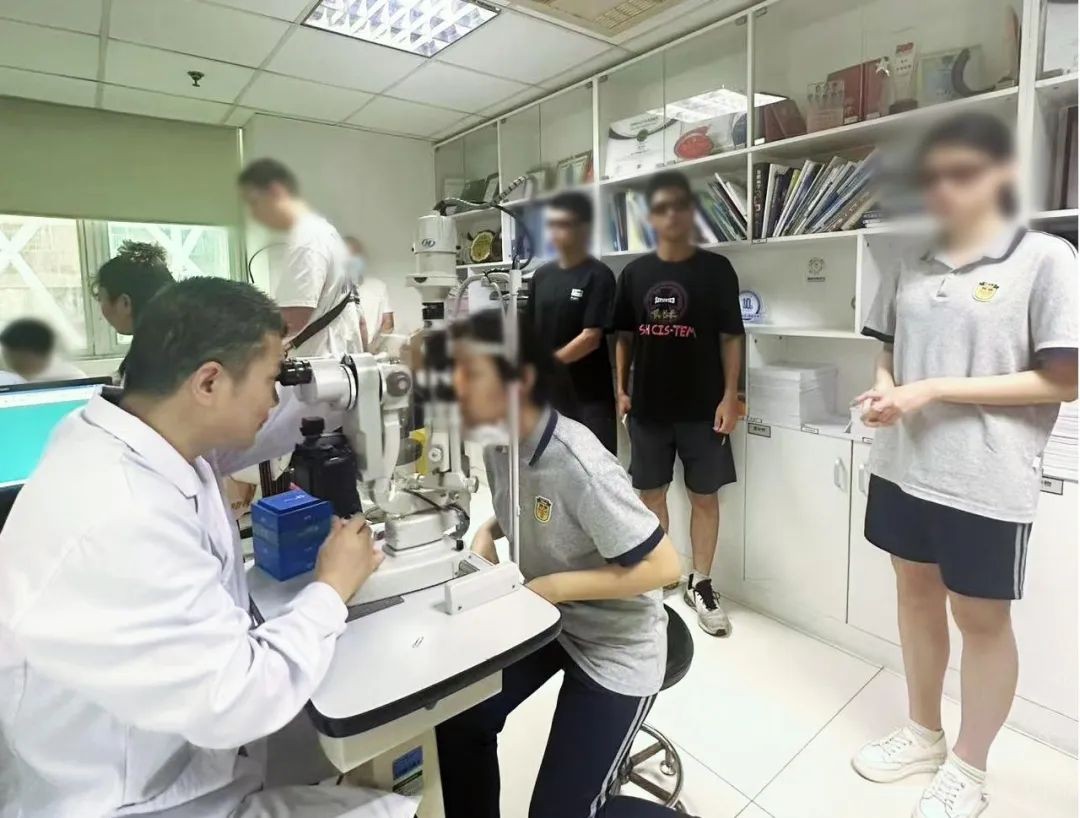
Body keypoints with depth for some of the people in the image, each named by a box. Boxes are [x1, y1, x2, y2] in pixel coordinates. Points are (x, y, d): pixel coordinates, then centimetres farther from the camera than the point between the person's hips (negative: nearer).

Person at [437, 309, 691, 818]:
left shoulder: (578, 464, -31)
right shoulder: (497, 443, -7)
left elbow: (664, 566, -26)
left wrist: (553, 587, -25)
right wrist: (484, 539, -8)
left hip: (614, 644, -6)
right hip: (543, 619, 7)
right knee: (457, 719, 0)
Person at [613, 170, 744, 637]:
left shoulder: (716, 269, -2)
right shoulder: (634, 273, 4)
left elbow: (731, 337, -2)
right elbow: (624, 337, 10)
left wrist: (730, 396, -8)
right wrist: (620, 388, 3)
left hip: (702, 407, -2)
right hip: (648, 407, 2)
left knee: (704, 495, 7)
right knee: (650, 493, 12)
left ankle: (701, 584, 24)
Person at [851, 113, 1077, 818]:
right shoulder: (912, 266, 7)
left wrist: (935, 391, -18)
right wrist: (883, 390, -7)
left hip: (986, 480, -5)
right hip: (903, 463, 5)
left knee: (981, 617, 10)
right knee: (917, 591, 17)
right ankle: (923, 734, 39)